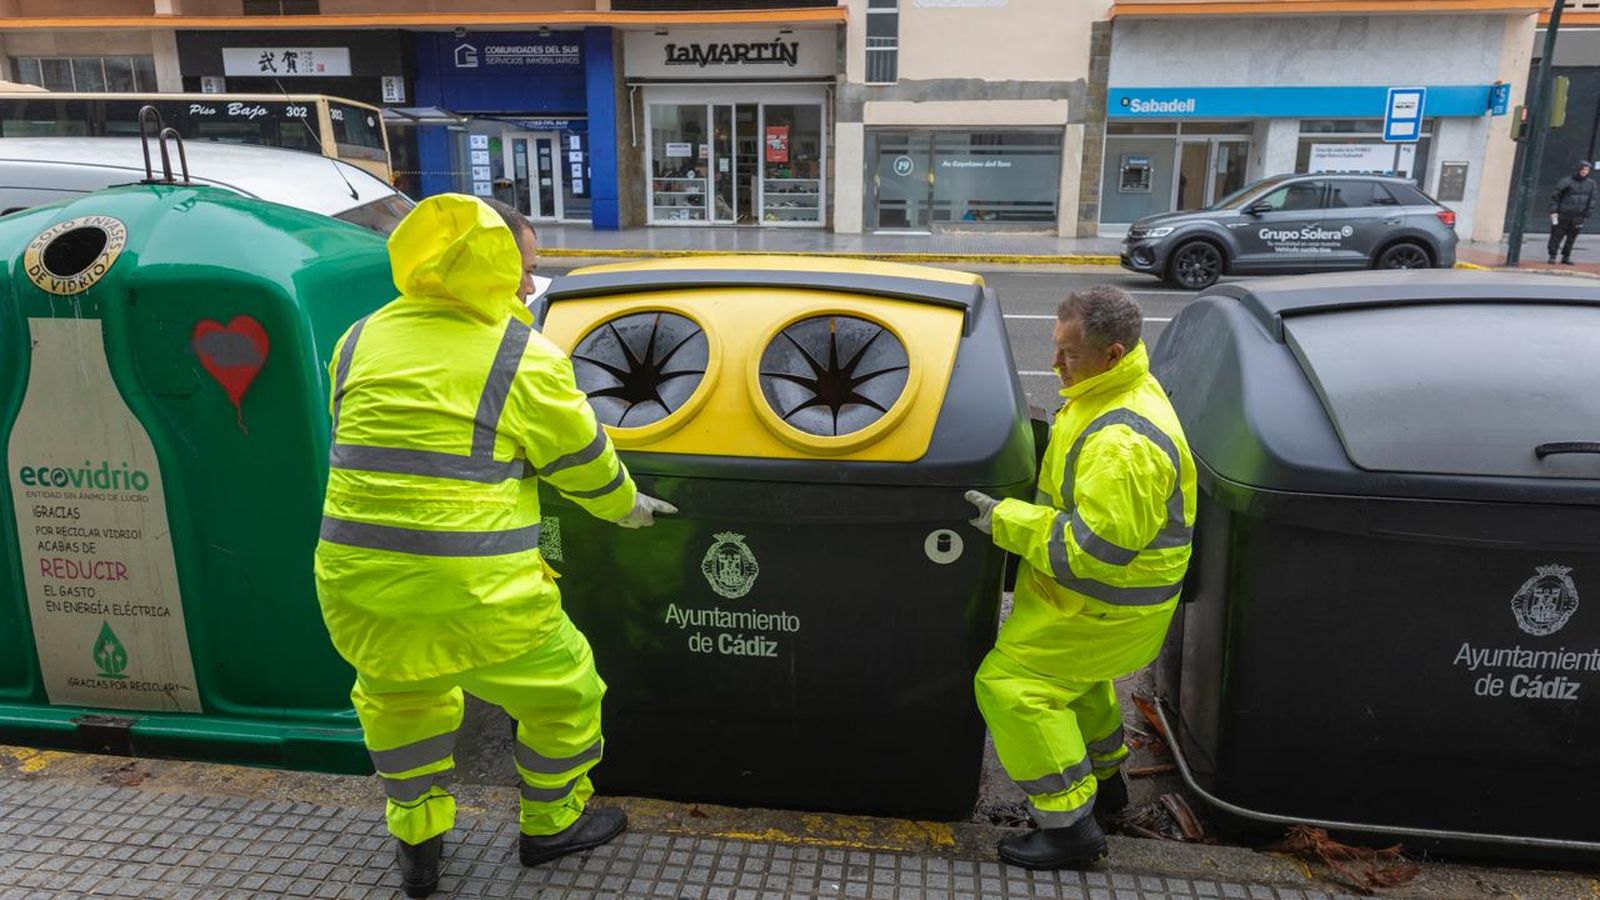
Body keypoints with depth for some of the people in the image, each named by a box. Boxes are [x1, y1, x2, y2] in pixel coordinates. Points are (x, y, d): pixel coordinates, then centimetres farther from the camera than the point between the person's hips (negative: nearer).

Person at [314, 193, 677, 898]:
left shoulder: (360, 339, 9)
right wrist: (627, 504, 21)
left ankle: (416, 840, 42)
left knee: (396, 695, 31)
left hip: (355, 575, 6)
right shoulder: (525, 358, -7)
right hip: (472, 590, -5)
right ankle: (552, 824, 38)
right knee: (564, 691, 18)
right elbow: (584, 460, 2)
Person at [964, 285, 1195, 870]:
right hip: (1099, 588, 10)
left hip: (1105, 605, -10)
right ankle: (1105, 782, 48)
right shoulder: (1126, 391, 1)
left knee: (1011, 683, -8)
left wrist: (1005, 520, -26)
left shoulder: (1121, 443, -34)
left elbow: (1094, 549, -32)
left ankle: (1072, 827, 2)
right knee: (1075, 675, 29)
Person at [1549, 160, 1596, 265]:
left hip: (1578, 217, 3)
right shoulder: (1566, 182, -5)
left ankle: (1566, 257, 14)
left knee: (1572, 237, 6)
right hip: (1563, 215, -3)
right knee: (1557, 235, -1)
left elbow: (1593, 199, 8)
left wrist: (1587, 215, 2)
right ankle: (1552, 256, 7)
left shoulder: (1591, 183, 6)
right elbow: (1555, 196, -2)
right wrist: (1553, 211, -8)